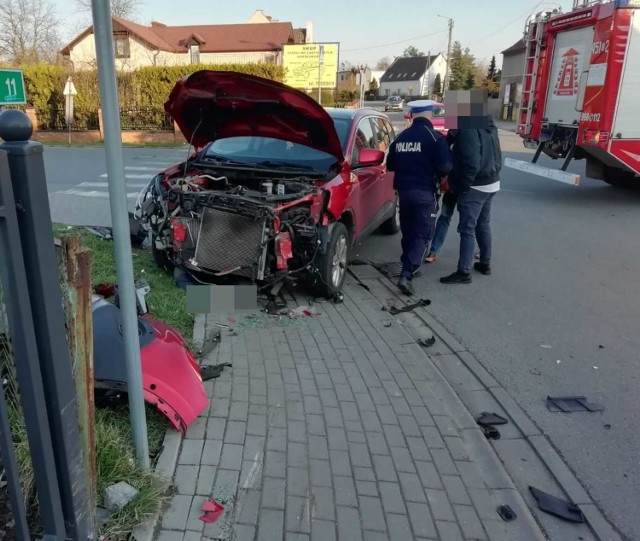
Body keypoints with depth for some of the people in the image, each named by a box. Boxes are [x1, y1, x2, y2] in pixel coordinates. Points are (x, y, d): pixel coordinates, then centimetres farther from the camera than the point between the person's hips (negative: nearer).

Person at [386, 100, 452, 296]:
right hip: (424, 192, -6)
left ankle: (409, 267, 29)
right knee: (422, 234, -3)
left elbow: (390, 165, 15)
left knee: (408, 231, 18)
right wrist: (440, 179, 6)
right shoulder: (435, 137, -10)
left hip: (403, 190, 6)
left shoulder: (400, 137, 9)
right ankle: (406, 275, -14)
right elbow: (445, 167, -14)